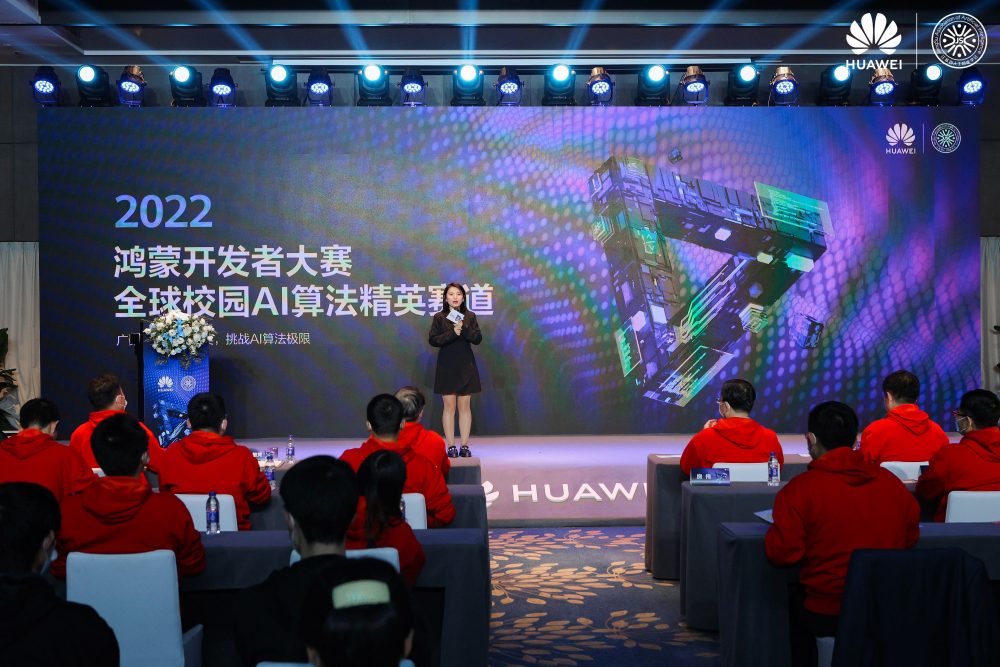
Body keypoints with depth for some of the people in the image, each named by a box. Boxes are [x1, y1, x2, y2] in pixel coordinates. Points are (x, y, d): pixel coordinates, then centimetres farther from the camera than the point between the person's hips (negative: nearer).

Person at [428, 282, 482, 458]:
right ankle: (451, 446, 5)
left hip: (466, 366, 1)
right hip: (446, 366, -1)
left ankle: (465, 446, 8)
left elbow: (478, 338, -3)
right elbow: (433, 340, -7)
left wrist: (463, 329, -18)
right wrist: (452, 333, -18)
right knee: (449, 406, 0)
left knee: (465, 406, 3)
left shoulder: (470, 316, 5)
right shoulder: (439, 317, 1)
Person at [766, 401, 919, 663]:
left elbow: (781, 553, -15)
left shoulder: (800, 488, -14)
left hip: (827, 614, -5)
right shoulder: (891, 482, 0)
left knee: (789, 607, 24)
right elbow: (910, 536, 11)